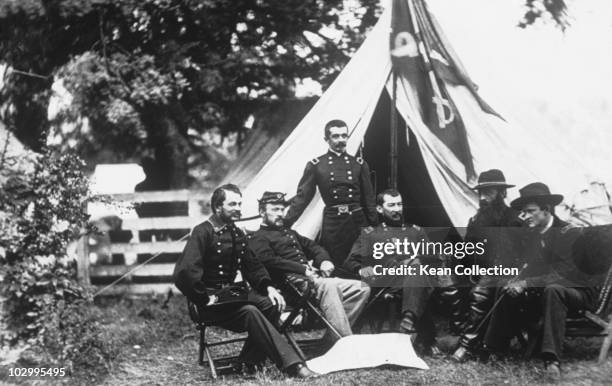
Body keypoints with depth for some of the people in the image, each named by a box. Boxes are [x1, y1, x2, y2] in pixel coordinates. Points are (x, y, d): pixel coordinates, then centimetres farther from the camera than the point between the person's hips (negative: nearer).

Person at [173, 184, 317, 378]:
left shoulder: (236, 234, 14)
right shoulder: (202, 233, -13)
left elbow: (252, 266, 19)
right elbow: (185, 271, -24)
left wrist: (268, 287, 1)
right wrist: (204, 299, -20)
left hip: (231, 292, 8)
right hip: (212, 299, -8)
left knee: (271, 304, -18)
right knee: (249, 312, -31)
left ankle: (248, 362, -10)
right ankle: (292, 365, -35)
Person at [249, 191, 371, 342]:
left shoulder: (289, 233, 33)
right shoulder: (258, 238, 6)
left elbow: (313, 247, 31)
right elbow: (270, 261, -11)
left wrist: (324, 261, 6)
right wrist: (303, 269, -19)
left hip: (313, 276, 9)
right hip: (293, 281, -9)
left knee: (362, 288, -9)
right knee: (329, 285, -38)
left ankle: (332, 339, -17)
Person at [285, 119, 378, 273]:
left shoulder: (358, 163, 9)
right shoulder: (316, 165, 3)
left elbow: (369, 197, 11)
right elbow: (302, 196, 1)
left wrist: (374, 225, 6)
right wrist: (285, 224, -8)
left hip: (357, 221, 2)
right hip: (332, 223, -2)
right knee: (333, 268, 0)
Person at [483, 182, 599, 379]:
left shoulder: (570, 234, -18)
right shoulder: (535, 235, 6)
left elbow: (563, 274, -26)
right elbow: (533, 269, 9)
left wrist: (526, 283, -30)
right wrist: (518, 282, -14)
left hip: (580, 293, -8)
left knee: (552, 290, -38)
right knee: (508, 293, -6)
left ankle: (552, 360, -45)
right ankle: (493, 350, -4)